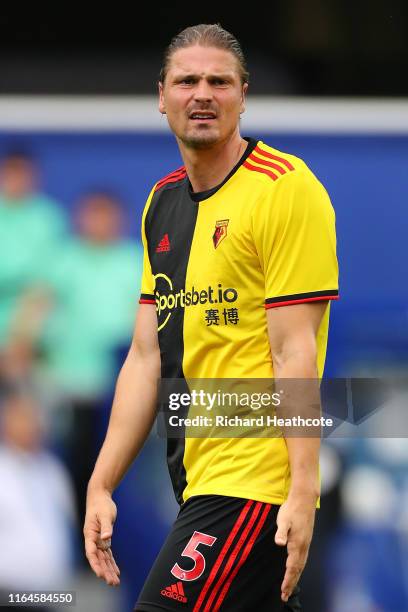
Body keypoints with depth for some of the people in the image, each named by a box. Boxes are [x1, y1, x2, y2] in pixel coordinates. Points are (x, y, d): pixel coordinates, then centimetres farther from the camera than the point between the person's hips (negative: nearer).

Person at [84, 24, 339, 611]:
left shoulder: (286, 188, -8)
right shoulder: (163, 202, 15)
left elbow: (296, 352, -14)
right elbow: (147, 357, 17)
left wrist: (303, 493, -19)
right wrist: (101, 485, 12)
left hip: (257, 485, -8)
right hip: (197, 485, 8)